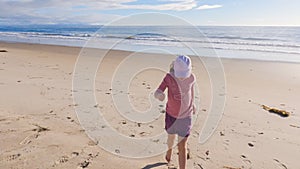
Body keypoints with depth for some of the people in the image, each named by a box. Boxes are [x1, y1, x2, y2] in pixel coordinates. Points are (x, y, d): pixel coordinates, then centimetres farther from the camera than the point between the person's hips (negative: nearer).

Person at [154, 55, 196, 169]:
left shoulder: (192, 78, -15)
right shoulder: (169, 77, -22)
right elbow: (157, 92, -30)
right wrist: (159, 95, -55)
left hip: (186, 117, -1)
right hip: (171, 115, 1)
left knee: (182, 147, -1)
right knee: (171, 138, 26)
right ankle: (169, 149, 62)